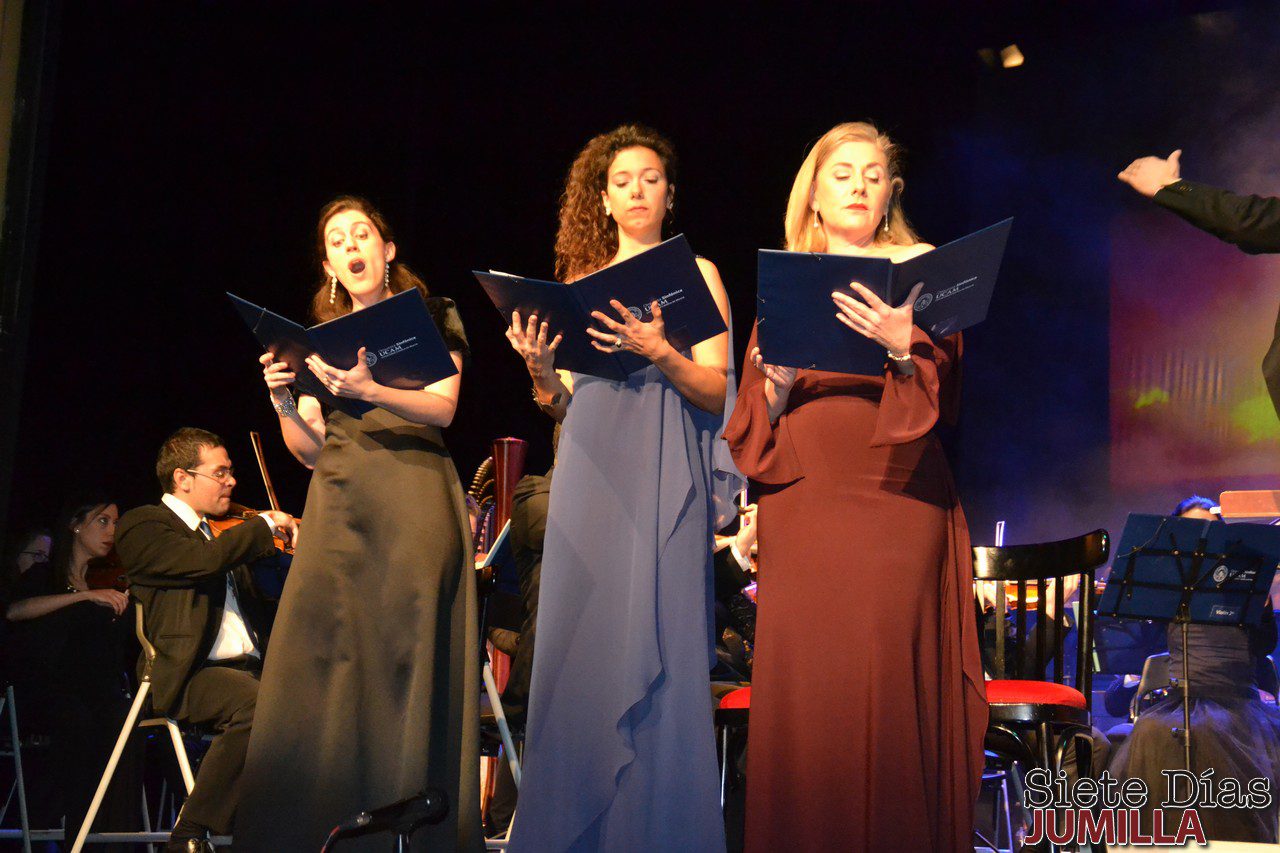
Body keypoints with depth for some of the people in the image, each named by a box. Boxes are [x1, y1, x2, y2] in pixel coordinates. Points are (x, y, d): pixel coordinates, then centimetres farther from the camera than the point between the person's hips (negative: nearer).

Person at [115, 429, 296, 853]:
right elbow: (204, 559, -18)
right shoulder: (143, 525, 1)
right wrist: (265, 525, -6)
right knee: (257, 705, -36)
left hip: (249, 669, 8)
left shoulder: (222, 531, 25)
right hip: (188, 675, -7)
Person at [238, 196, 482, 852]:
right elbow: (309, 451, 14)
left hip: (413, 500, -3)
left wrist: (367, 391, -22)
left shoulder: (431, 318, 10)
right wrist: (285, 404, -6)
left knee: (406, 655, -11)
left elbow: (442, 406, -6)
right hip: (338, 506, 4)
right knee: (320, 662, -6)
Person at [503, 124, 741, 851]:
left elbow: (717, 392, 0)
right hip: (589, 469, 3)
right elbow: (561, 405, 15)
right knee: (578, 649, -1)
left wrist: (660, 353, -16)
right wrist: (541, 369, -5)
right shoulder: (578, 281, 17)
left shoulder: (695, 273, 8)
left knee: (653, 649, -9)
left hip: (661, 470, -3)